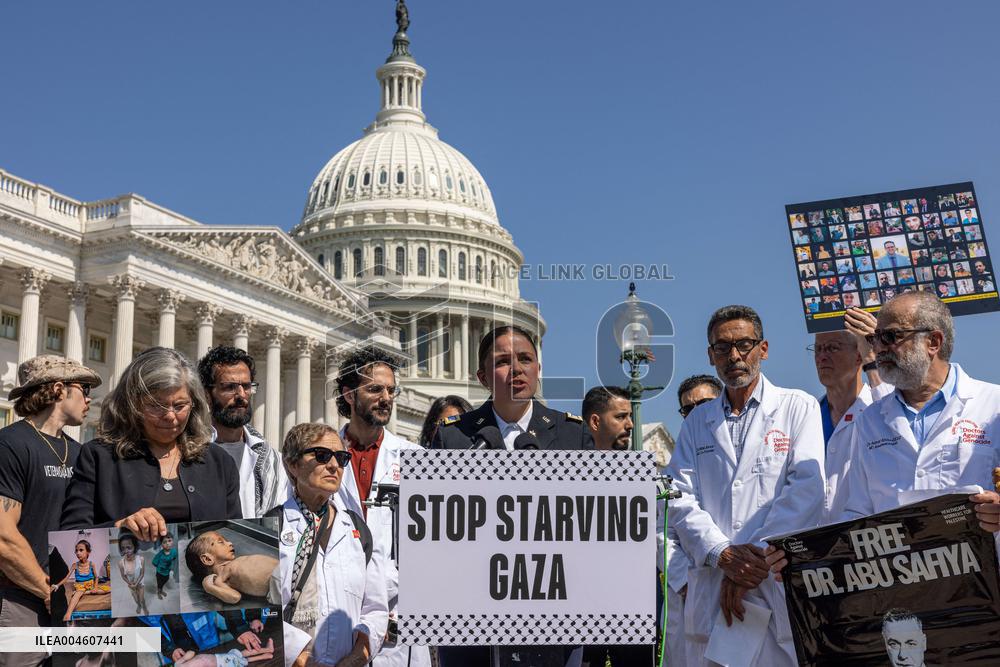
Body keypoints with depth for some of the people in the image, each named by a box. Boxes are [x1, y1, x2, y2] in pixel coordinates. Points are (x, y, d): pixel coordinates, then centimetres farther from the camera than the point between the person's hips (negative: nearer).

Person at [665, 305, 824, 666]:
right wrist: (723, 555, -12)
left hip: (781, 586, -3)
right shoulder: (697, 421, 15)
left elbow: (807, 490, -7)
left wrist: (757, 559, -14)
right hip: (711, 593, 3)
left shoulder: (797, 407, 6)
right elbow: (680, 501, 5)